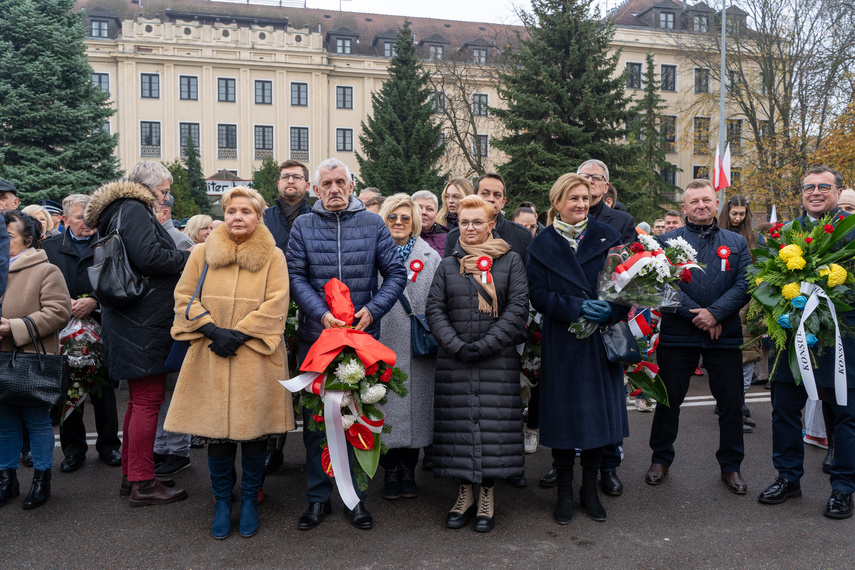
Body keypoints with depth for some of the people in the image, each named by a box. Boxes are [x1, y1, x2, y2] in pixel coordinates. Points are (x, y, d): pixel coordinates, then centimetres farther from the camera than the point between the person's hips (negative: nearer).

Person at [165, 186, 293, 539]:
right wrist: (213, 330, -10)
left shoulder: (273, 256, 3)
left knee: (254, 430, 4)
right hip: (211, 358, 1)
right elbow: (185, 297, 5)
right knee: (217, 431, 4)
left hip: (255, 358, -1)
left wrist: (238, 334, -14)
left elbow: (275, 305, -6)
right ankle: (222, 501, 22)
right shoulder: (203, 253, 8)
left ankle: (250, 500, 22)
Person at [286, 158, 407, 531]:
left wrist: (372, 310, -11)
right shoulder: (303, 226, 5)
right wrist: (321, 313, -15)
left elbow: (396, 273, 3)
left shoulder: (372, 224, 5)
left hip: (363, 336, 0)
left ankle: (355, 497, 22)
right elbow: (295, 276, -1)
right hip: (315, 336, 0)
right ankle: (317, 498, 21)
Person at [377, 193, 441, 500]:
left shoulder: (430, 257, 7)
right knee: (385, 406, 3)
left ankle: (408, 470, 21)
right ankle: (390, 471, 18)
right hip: (382, 344, 0)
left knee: (414, 403, 5)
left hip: (417, 347, 1)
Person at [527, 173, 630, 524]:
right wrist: (577, 307, -19)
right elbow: (538, 294, -4)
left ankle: (590, 489, 21)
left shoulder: (606, 236, 5)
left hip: (602, 339, 1)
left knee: (599, 412, 5)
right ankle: (564, 492, 18)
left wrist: (611, 309, -17)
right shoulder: (542, 245, 3)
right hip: (561, 343, -1)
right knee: (563, 414, 2)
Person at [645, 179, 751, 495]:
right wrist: (694, 313, -15)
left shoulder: (736, 243, 10)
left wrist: (715, 313, -15)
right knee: (668, 400, 8)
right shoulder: (667, 241, 4)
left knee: (731, 403, 7)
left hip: (725, 335, 2)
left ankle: (731, 465, 24)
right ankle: (661, 459, 25)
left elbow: (744, 284, -1)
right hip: (677, 334, -1)